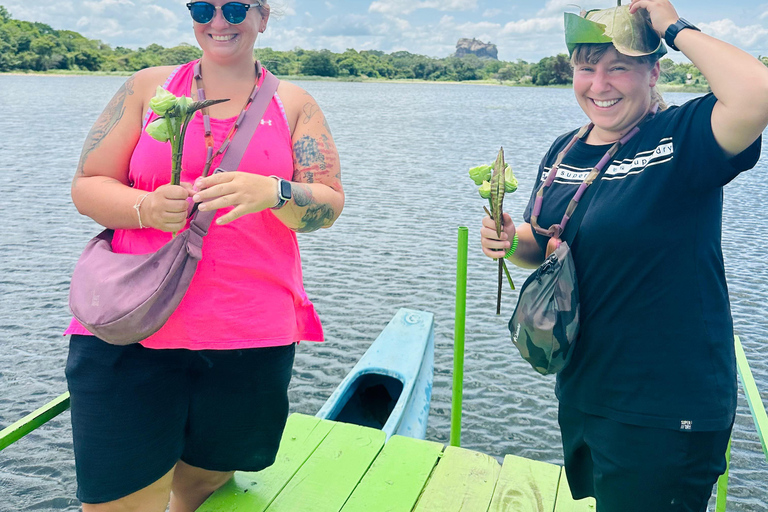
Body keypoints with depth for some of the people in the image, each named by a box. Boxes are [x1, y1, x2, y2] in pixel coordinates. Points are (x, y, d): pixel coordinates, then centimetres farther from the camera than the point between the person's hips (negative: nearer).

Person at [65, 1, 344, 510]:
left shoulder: (295, 104, 9)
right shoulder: (148, 87, 9)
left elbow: (330, 204, 0)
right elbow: (87, 187, 6)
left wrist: (273, 193, -22)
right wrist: (145, 207, -16)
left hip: (253, 340, 1)